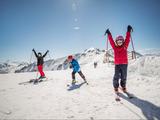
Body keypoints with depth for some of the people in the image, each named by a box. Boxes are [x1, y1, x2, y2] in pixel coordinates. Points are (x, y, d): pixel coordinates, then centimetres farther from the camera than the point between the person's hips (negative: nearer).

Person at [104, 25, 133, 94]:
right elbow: (111, 41, 6)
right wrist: (109, 34, 8)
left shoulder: (125, 46, 5)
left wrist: (128, 31, 2)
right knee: (116, 77, -1)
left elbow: (127, 39, 3)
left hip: (124, 64, 1)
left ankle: (123, 87, 31)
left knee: (124, 77, 12)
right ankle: (116, 88, 15)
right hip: (117, 64, -1)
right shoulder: (115, 47, 4)